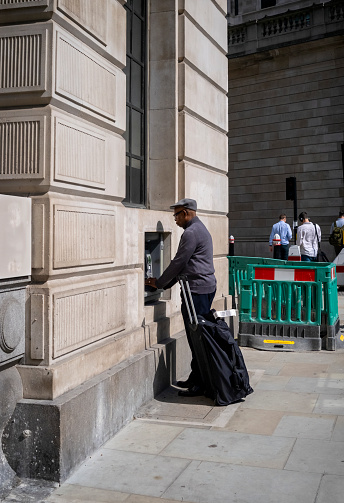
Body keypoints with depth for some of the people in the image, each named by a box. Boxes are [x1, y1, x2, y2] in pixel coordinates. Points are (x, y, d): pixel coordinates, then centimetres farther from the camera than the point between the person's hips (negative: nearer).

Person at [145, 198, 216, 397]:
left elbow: (178, 262, -11)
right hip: (207, 286, 11)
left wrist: (159, 283, 2)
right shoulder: (201, 229, 21)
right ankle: (196, 378, 19)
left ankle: (200, 383, -4)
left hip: (197, 290, -11)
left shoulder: (191, 233, -13)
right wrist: (166, 283, 22)